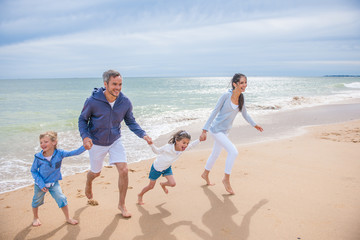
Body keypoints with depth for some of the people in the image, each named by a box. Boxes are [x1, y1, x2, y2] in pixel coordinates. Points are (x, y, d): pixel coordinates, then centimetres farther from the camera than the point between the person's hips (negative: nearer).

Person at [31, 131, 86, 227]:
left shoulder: (59, 153, -19)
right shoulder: (38, 157, -21)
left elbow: (74, 153, -19)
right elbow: (33, 171, -10)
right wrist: (41, 184, -16)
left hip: (54, 183, 0)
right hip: (41, 184, 0)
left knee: (61, 199, -7)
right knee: (37, 201, 18)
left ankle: (68, 218, 15)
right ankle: (35, 218, 46)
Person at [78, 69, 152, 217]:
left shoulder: (125, 102, -15)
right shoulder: (92, 101, -23)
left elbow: (130, 122, -1)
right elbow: (82, 119, -8)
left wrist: (143, 135, -16)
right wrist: (85, 136, -26)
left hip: (115, 141, 2)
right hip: (96, 143, -2)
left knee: (123, 170, -10)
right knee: (96, 173, 17)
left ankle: (121, 205, 13)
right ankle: (88, 184, 58)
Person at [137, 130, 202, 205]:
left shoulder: (183, 148, -23)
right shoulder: (168, 147, -38)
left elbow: (191, 145, -3)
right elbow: (157, 151, -21)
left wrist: (199, 140, -14)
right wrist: (151, 145, -37)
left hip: (167, 168, 5)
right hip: (156, 168, -5)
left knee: (172, 183, -9)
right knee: (151, 186, 9)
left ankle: (163, 184, 27)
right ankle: (140, 195, 38)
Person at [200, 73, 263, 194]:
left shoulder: (241, 99, 1)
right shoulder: (226, 96, -19)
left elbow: (245, 114, 17)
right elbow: (214, 112, -16)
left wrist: (254, 125, 29)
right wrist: (204, 131, -18)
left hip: (225, 131, 7)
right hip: (216, 129, -7)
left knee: (216, 153, 21)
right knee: (233, 151, -18)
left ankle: (205, 174, 44)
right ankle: (226, 178, -1)